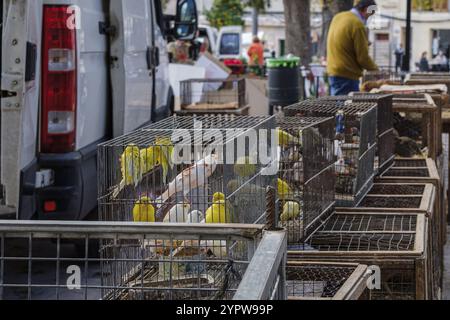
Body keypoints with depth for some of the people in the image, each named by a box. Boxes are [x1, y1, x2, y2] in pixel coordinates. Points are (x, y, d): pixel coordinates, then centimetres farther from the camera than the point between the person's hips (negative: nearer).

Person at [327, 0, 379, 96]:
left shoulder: (338, 17, 9)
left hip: (333, 71, 9)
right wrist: (375, 69, 2)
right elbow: (363, 57, -15)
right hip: (347, 76, -9)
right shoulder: (358, 25, -16)